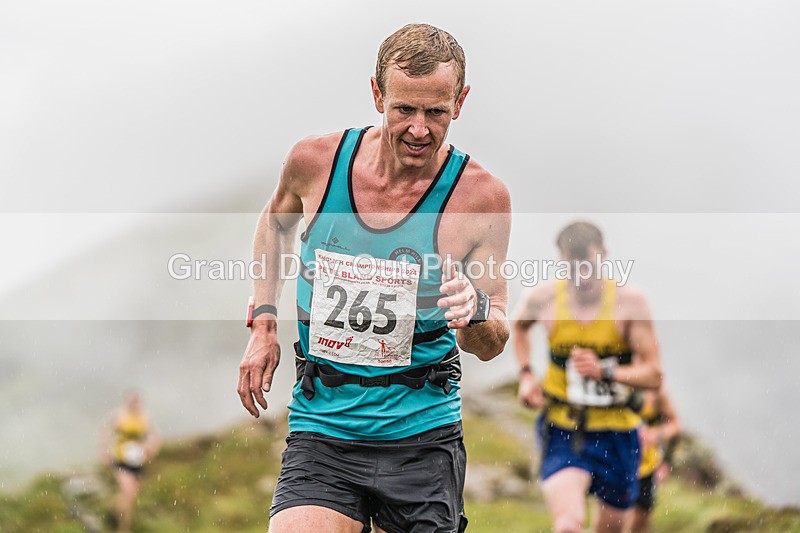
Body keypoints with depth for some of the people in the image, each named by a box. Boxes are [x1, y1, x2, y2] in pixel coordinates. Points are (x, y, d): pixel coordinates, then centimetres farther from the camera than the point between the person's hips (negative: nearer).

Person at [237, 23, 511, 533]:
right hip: (320, 429, 0)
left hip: (422, 438, 0)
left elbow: (492, 345, -3)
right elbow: (276, 222, 22)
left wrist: (475, 313, -26)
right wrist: (263, 323, 12)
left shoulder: (481, 195, -9)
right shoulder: (315, 161, -4)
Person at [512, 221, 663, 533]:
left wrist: (604, 371, -27)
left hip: (615, 436, 1)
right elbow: (519, 324, 19)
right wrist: (525, 375, 6)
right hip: (563, 432, -1)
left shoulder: (629, 301, -13)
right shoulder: (544, 298, -7)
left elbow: (653, 376, -12)